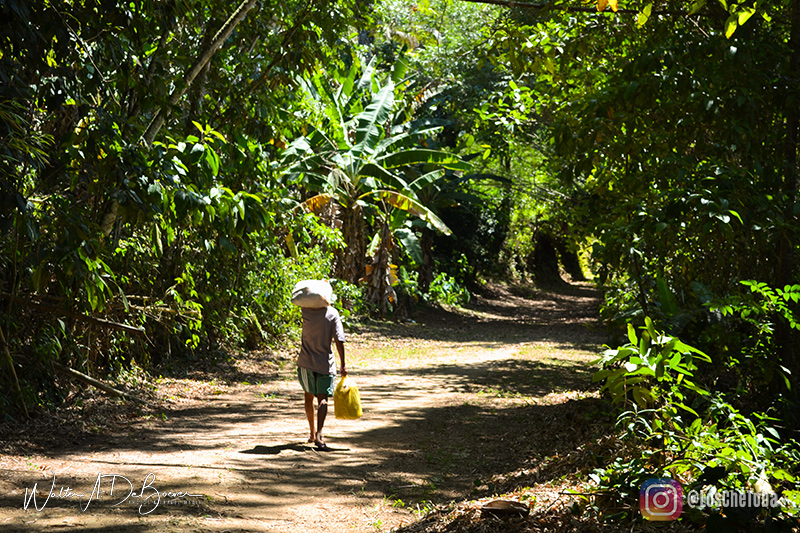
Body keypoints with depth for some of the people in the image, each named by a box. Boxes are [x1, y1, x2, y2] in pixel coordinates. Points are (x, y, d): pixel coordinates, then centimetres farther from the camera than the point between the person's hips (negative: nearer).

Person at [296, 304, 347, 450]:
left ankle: (312, 433, 28)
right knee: (322, 399, -2)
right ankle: (318, 434, -22)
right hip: (325, 363, -2)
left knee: (308, 396, 18)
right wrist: (343, 365, -7)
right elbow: (339, 340, -12)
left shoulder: (306, 311, -6)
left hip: (306, 362, 2)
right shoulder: (332, 313, -10)